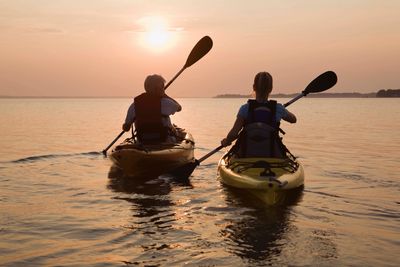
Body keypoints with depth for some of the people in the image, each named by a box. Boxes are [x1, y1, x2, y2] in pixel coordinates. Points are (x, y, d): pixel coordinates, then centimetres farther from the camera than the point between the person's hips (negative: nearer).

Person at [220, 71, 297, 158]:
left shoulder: (245, 108, -10)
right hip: (272, 157, 1)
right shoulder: (278, 108, -6)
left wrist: (226, 141, 6)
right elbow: (293, 119, 14)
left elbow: (233, 134, -16)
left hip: (247, 157, -1)